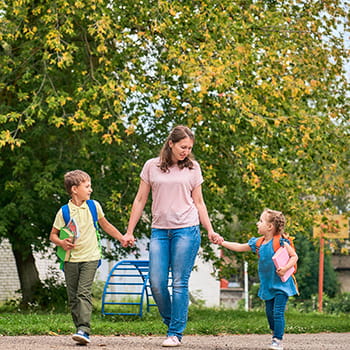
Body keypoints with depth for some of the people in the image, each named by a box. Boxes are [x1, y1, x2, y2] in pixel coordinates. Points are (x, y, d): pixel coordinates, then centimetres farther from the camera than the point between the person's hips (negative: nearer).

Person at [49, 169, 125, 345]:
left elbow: (105, 225, 21)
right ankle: (80, 329, 12)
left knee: (84, 293, -16)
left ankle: (84, 330, -23)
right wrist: (61, 243, -14)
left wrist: (122, 238, 22)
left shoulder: (94, 206, 5)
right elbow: (53, 234, 7)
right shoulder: (63, 212, -1)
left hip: (90, 258, -1)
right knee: (73, 298, 3)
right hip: (71, 259, 1)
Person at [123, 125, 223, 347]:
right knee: (156, 283, -4)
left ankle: (176, 333, 2)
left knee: (180, 283, -4)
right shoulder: (152, 166, 7)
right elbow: (140, 200, 11)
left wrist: (210, 231, 8)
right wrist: (129, 231, 8)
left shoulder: (193, 168, 7)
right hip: (160, 231, 1)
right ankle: (172, 323, 17)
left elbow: (199, 203, 13)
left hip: (187, 230, -1)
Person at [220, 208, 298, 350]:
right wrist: (222, 242, 13)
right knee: (269, 313, 11)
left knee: (278, 312, -12)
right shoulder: (258, 243, 6)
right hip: (267, 285, 7)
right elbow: (240, 247, 17)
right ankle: (276, 335, 24)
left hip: (281, 284, -7)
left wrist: (285, 268, -24)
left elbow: (294, 256, -9)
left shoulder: (280, 242, -13)